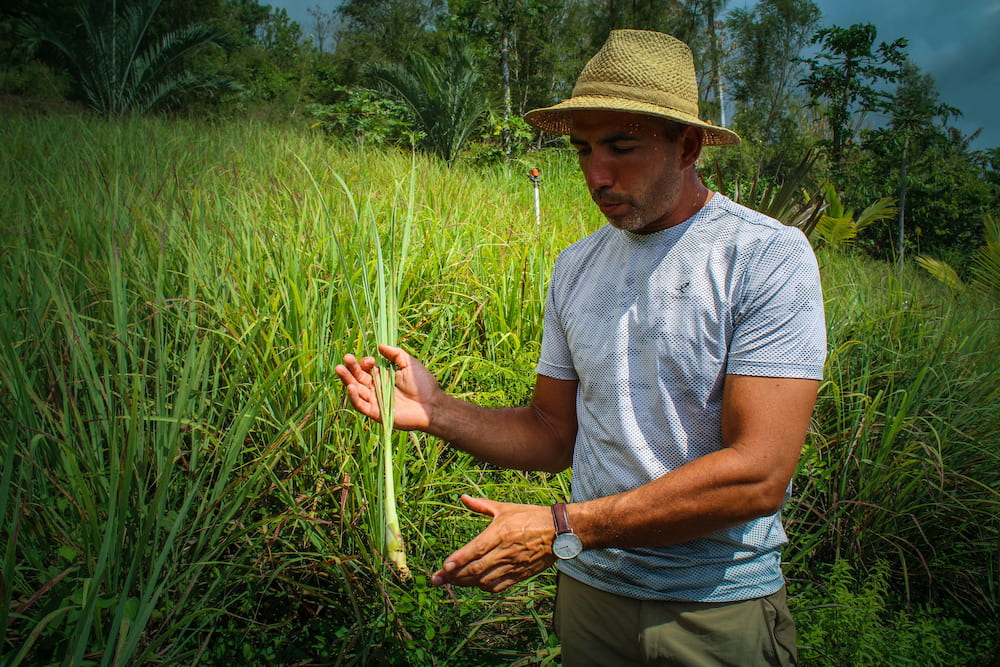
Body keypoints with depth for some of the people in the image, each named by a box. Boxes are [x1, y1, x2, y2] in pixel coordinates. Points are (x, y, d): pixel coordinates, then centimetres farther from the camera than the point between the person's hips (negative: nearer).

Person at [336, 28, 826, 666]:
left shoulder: (768, 255, -15)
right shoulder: (576, 267, 3)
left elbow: (758, 474, -22)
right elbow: (555, 432, 6)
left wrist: (562, 528, -23)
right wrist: (438, 412, -11)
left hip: (721, 606, -4)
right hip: (591, 590, 5)